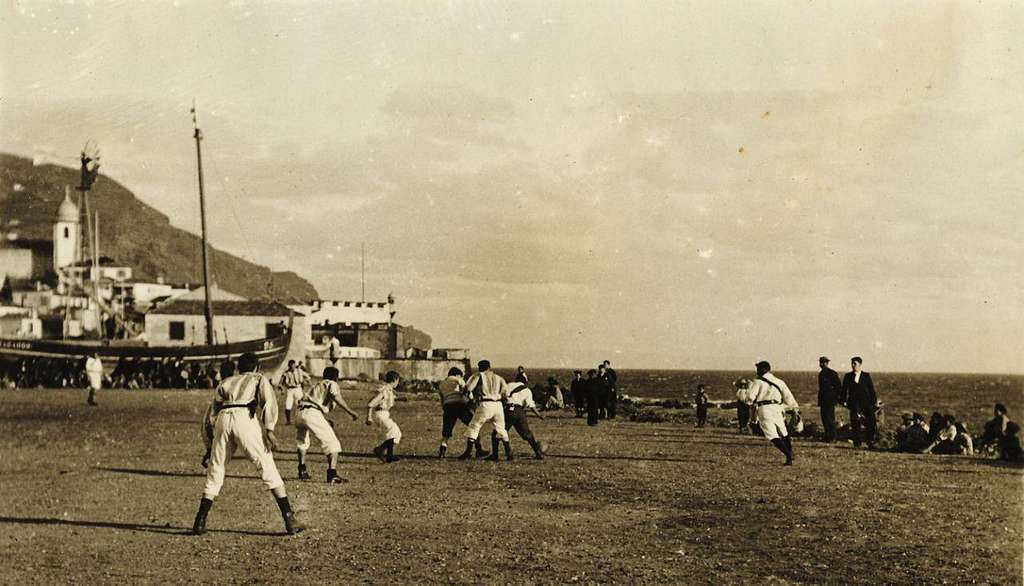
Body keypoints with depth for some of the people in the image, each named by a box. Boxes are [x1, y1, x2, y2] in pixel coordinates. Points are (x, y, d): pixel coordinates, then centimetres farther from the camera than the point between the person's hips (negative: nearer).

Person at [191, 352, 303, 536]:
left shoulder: (226, 382, 33)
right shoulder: (259, 379, 26)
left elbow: (210, 416, 24)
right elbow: (269, 400, 3)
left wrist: (210, 444, 27)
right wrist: (269, 430, -6)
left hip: (223, 419, 3)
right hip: (246, 417, -3)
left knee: (215, 472, 14)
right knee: (267, 468, -2)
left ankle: (200, 522, 10)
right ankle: (289, 519, -7)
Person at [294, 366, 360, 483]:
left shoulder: (316, 385, 33)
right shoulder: (332, 384, 13)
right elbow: (336, 397, -9)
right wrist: (350, 412, -13)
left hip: (300, 413, 7)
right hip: (313, 414, -7)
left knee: (301, 442, 31)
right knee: (332, 443, -4)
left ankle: (302, 471, 34)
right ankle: (332, 474, -18)